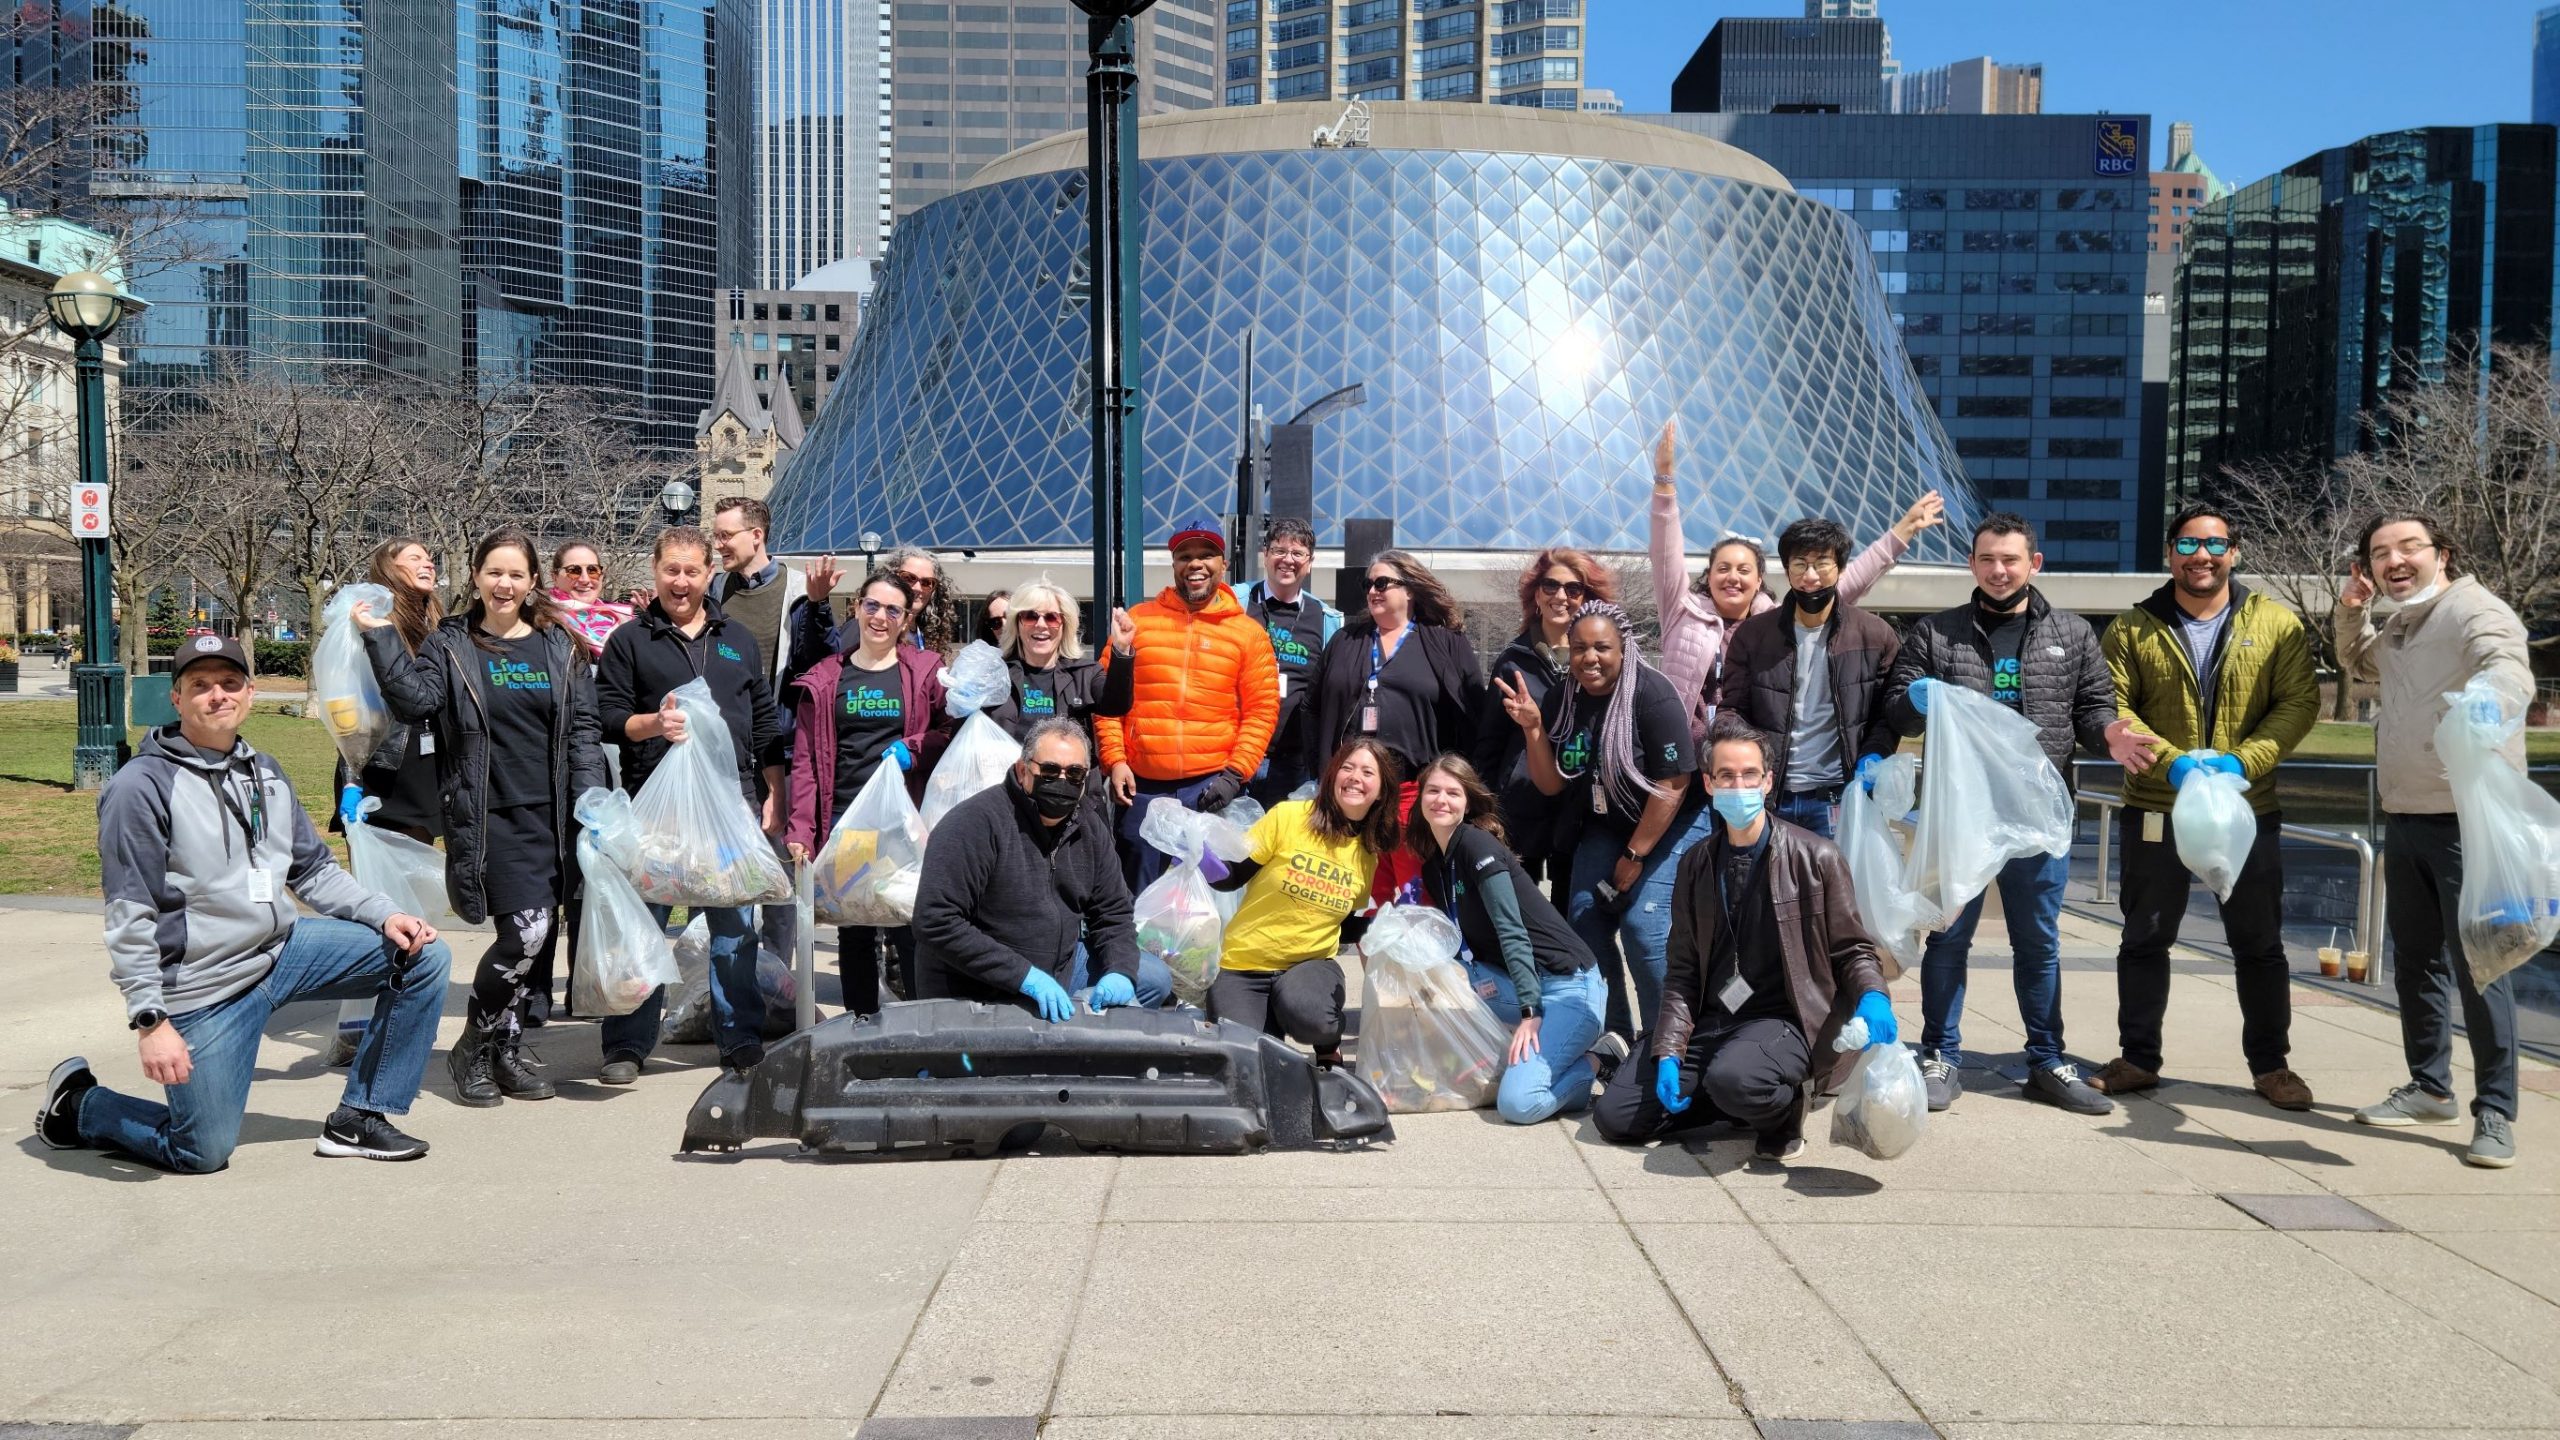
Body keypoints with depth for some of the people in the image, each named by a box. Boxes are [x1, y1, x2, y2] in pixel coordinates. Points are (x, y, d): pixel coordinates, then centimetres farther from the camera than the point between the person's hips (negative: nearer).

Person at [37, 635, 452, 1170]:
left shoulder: (266, 774, 8)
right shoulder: (143, 786, -14)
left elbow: (314, 871, 13)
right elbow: (129, 919, -15)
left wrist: (384, 916, -3)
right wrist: (151, 1019, -20)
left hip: (283, 950, 7)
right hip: (202, 989, -6)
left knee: (424, 955, -4)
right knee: (202, 1154, -4)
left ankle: (359, 1118, 3)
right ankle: (77, 1104, 25)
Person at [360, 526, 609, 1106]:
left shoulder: (561, 647, 12)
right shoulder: (450, 645, 5)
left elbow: (582, 732, 9)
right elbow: (416, 700, -12)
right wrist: (380, 637, -15)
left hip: (550, 817, 4)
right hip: (487, 816, -3)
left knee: (528, 936, 7)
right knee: (527, 930, -14)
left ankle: (503, 1050, 22)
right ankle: (474, 1047, 7)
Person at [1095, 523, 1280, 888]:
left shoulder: (1248, 632, 5)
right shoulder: (1137, 620, 7)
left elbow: (1262, 711, 1)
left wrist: (1235, 774, -8)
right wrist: (1114, 760, -3)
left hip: (1211, 787, -1)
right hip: (1141, 785, 1)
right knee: (1138, 895, 8)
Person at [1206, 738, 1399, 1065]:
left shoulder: (1372, 852, 2)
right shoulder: (1288, 816, -10)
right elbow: (1233, 876, -6)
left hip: (1312, 963, 2)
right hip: (1244, 965, -2)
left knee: (1305, 1011, -35)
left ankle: (1329, 1047, 3)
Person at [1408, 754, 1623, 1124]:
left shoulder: (1479, 845, -13)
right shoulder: (1432, 865, 12)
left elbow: (1512, 932, -20)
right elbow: (1455, 940, 15)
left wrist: (1530, 1011, -25)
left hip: (1566, 983, -8)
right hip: (1513, 981, 8)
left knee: (1518, 1102, -24)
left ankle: (1599, 1057, 2)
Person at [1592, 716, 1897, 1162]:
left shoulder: (1816, 857, -3)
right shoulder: (1696, 866, 10)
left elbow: (1852, 950, 1)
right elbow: (1683, 970, 8)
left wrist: (1872, 997, -22)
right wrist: (1668, 1052, -5)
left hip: (1785, 1021, -5)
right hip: (1711, 1024, 5)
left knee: (1731, 1078, -39)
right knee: (1613, 1115, -9)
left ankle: (1783, 1110, -1)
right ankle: (1750, 1102, 10)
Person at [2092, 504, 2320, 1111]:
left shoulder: (2276, 623, 2)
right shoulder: (2133, 628, 1)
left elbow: (2299, 702, -3)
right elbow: (2113, 707, -6)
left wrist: (2242, 760, -17)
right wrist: (2171, 761, -19)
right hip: (2155, 814, 0)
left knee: (2260, 945, 9)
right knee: (2145, 939, 9)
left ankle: (2271, 1064, 24)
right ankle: (2138, 1059, 21)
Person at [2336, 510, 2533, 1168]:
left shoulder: (2475, 611, -13)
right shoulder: (2398, 626, 15)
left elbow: (2508, 672, -33)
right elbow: (2361, 666, 37)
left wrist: (2487, 716, -56)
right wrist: (2351, 615, 17)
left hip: (2467, 821, -9)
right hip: (2405, 818, 9)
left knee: (2478, 965, -7)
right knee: (2416, 959, 16)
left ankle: (2495, 1113, 2)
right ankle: (2430, 1088, 29)